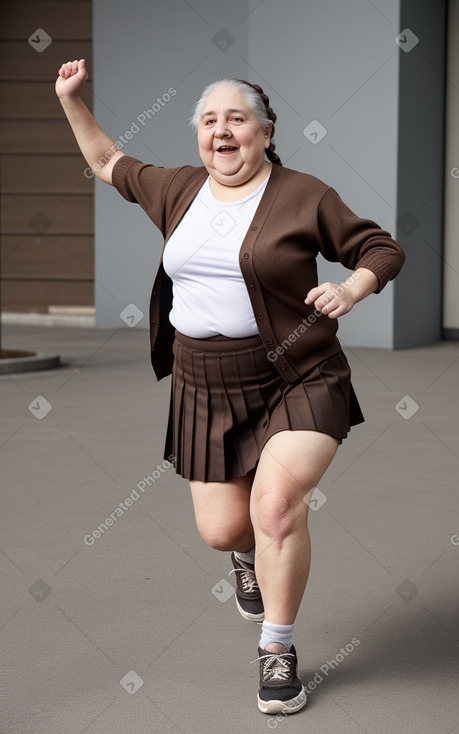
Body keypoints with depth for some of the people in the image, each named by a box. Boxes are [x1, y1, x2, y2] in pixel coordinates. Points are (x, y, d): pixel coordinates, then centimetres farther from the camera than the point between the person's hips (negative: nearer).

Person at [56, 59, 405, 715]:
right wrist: (71, 100, 17)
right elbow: (109, 163, 24)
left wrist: (352, 288, -18)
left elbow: (381, 249, 1)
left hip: (299, 383, -4)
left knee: (277, 506, -22)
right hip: (207, 392, 4)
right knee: (221, 529, 5)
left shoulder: (303, 196, -5)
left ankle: (278, 651, -2)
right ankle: (248, 555, 46)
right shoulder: (177, 192, 8)